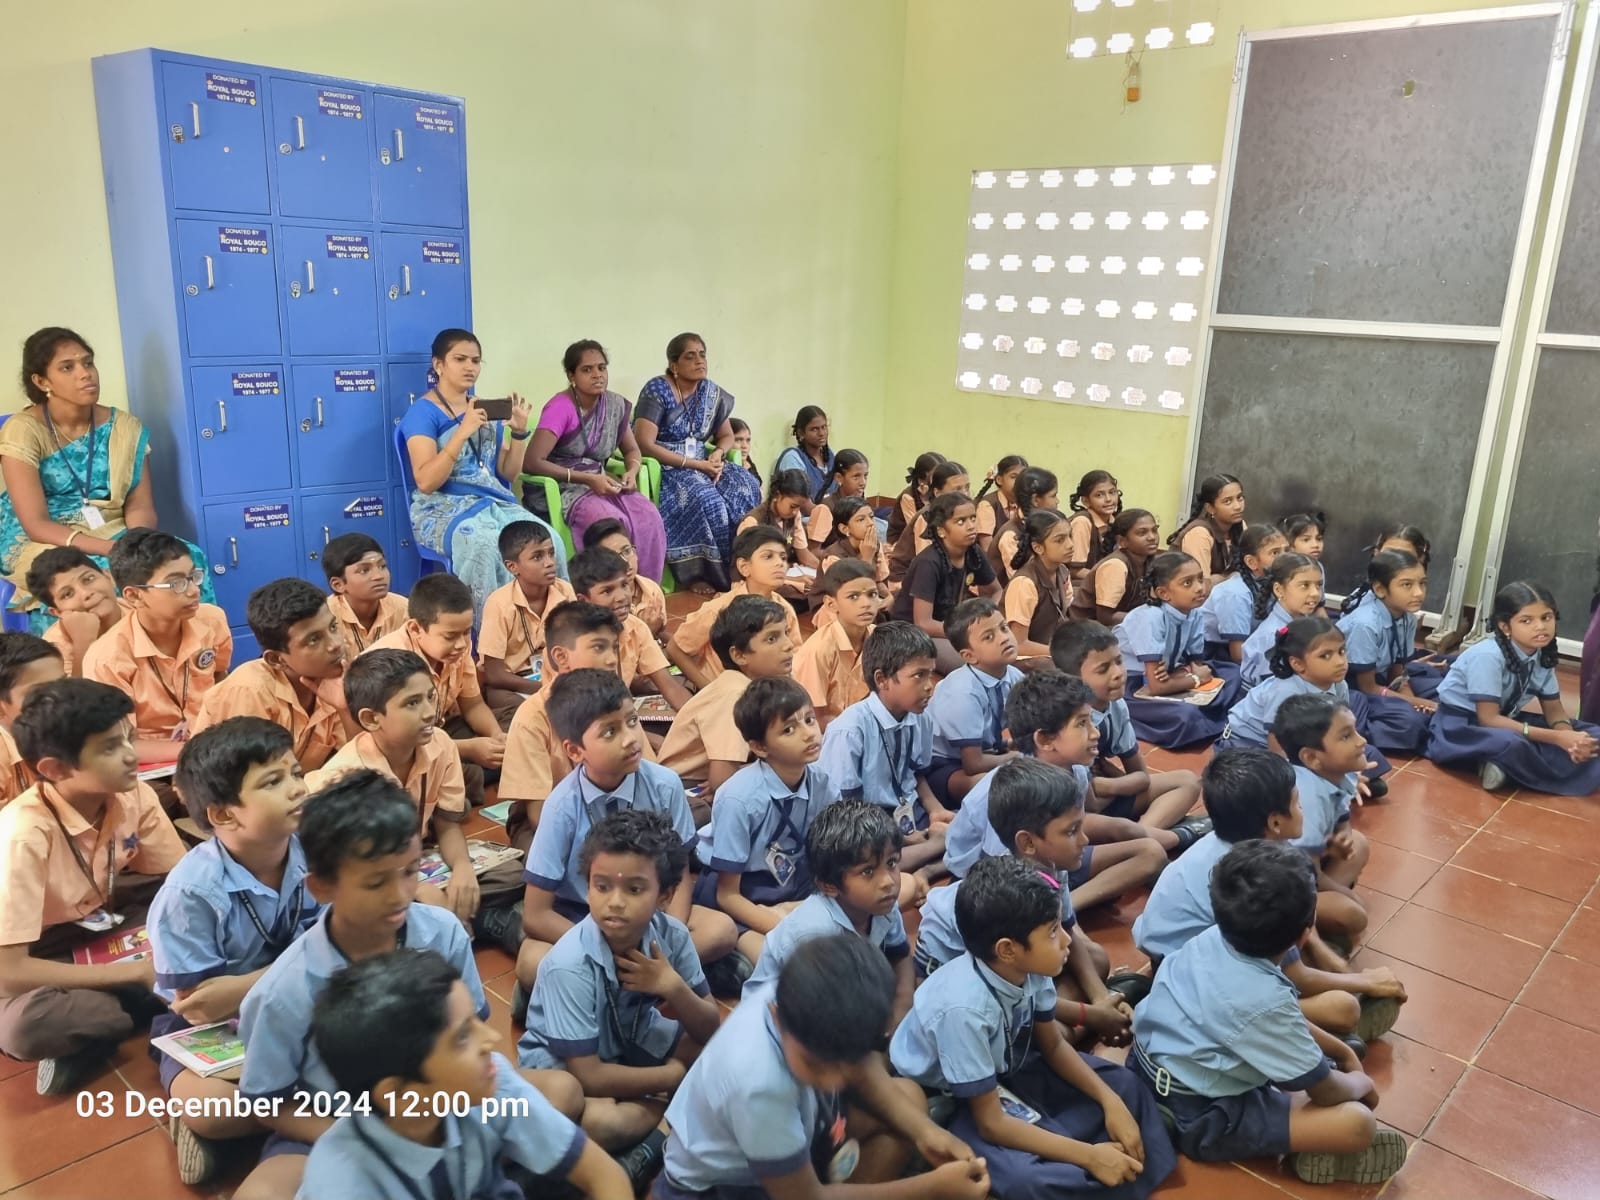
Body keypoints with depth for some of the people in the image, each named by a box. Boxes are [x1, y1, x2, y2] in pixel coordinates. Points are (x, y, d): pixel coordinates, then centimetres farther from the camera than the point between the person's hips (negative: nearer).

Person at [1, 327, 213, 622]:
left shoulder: (124, 426, 3)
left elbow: (139, 506, 0)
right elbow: (36, 525, -15)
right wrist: (114, 548, -28)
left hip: (113, 536, 3)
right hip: (41, 545, -3)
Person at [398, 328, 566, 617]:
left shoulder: (486, 409, 17)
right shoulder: (422, 412, -1)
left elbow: (507, 473, 16)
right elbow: (426, 482, -14)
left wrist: (519, 431, 0)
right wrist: (463, 432, -21)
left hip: (495, 503, 5)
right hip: (443, 508, -5)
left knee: (550, 542, -26)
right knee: (485, 547, -39)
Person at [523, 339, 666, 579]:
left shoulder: (616, 405, 4)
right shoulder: (560, 407, -15)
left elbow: (632, 450, 18)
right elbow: (532, 462, -21)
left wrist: (632, 472, -7)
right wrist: (587, 479, -23)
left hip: (600, 484, 6)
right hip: (564, 488, -6)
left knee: (649, 517, -22)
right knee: (614, 524, -32)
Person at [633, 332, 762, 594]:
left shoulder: (712, 393, 8)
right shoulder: (657, 391, -11)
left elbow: (727, 436, 17)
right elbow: (644, 444, -19)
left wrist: (718, 454, -9)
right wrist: (694, 463, -21)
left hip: (702, 465, 6)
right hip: (665, 468, -6)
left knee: (747, 486, -21)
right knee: (706, 500, -35)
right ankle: (696, 573, -20)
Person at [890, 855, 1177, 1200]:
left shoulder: (1030, 968, -18)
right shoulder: (964, 1008, -37)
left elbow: (1053, 1046, 3)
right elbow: (991, 1123, -28)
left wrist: (1110, 1101, -10)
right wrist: (1089, 1156, -26)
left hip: (1001, 1068, 7)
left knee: (1122, 1083, 1)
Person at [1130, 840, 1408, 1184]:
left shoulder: (1212, 938, -8)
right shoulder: (1264, 1000, -30)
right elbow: (1325, 1091, -12)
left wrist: (1343, 1052, 19)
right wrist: (1361, 1082, 9)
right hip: (1197, 1119, -8)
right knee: (1358, 1123, -15)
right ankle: (1306, 1153, 9)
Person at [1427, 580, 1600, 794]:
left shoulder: (1543, 654, -4)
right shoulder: (1488, 656, -25)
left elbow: (1554, 710, 3)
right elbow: (1488, 719, -25)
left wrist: (1569, 738, -20)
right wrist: (1556, 738, -29)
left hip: (1502, 721, 8)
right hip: (1459, 726, -8)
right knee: (1511, 743, -40)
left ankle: (1503, 764, -16)